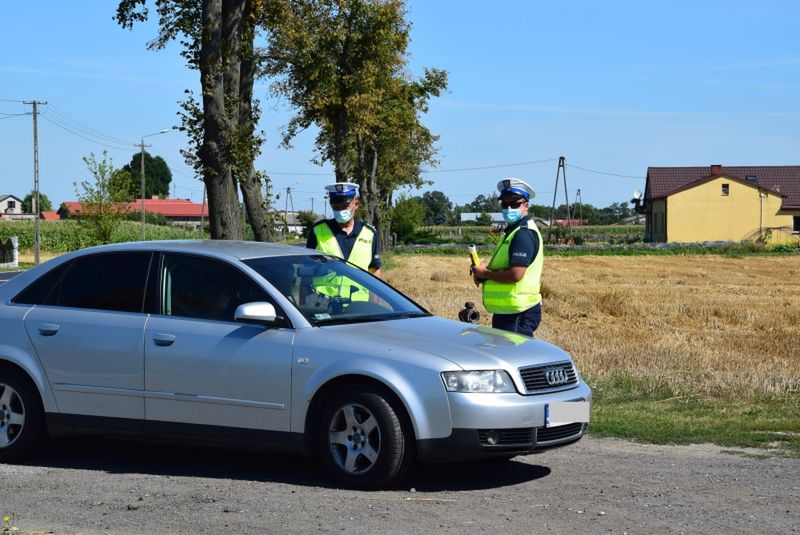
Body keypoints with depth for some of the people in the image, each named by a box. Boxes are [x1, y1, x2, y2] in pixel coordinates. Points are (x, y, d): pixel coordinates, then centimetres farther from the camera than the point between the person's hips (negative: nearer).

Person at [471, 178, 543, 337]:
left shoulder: (524, 234, -16)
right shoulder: (513, 231, 18)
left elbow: (516, 274, -25)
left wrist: (485, 273, -11)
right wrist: (486, 272, 4)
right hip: (507, 310, 11)